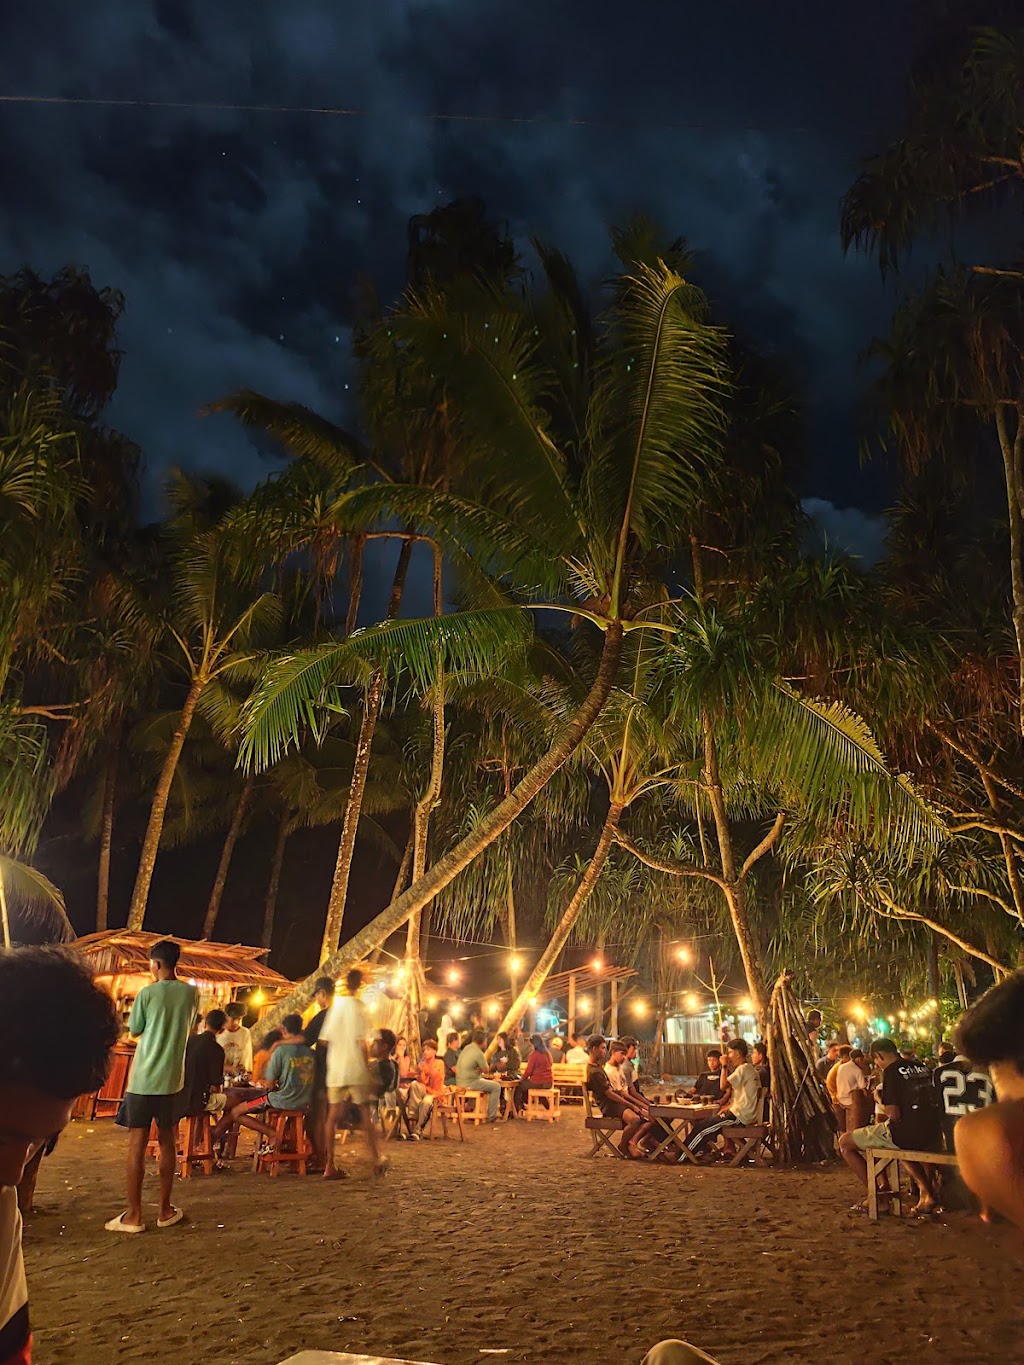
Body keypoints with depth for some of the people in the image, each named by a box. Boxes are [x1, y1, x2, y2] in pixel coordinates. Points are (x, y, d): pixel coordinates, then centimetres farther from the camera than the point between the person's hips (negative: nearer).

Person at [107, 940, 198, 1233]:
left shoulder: (147, 993, -11)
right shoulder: (191, 993, -1)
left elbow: (134, 1031, 2)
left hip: (143, 1078, -3)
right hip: (172, 1079, 3)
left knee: (137, 1143, 3)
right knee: (167, 1141, 12)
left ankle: (134, 1215, 5)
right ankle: (165, 1210, 17)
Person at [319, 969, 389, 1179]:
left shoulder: (335, 1006, 6)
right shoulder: (358, 1006, -8)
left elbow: (324, 1039, 7)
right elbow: (361, 1042, -12)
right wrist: (368, 1069, -6)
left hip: (335, 1069, 4)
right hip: (356, 1069, -4)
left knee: (332, 1116, 5)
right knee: (365, 1113, 7)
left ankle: (329, 1165, 2)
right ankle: (376, 1160, 15)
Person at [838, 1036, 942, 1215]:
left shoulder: (892, 1071, -10)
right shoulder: (923, 1068, 12)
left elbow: (894, 1114, -16)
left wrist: (879, 1100, 4)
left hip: (906, 1133, -8)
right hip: (932, 1136, 8)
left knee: (845, 1142, 5)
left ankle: (877, 1193, 3)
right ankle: (926, 1191, 22)